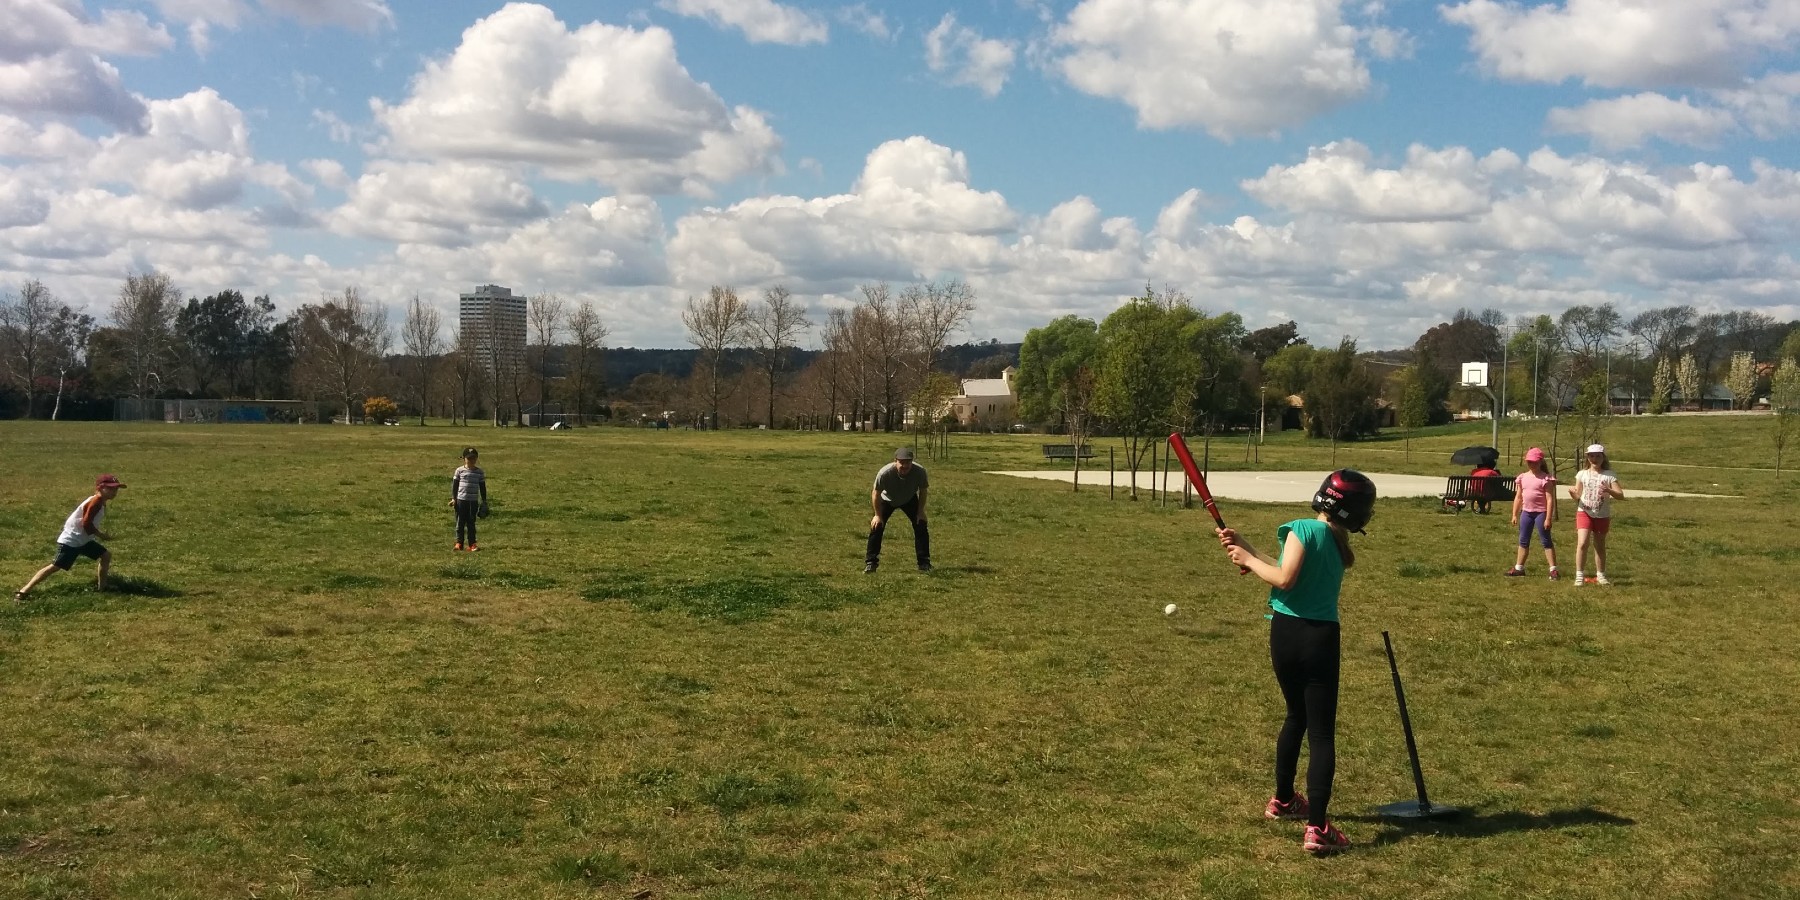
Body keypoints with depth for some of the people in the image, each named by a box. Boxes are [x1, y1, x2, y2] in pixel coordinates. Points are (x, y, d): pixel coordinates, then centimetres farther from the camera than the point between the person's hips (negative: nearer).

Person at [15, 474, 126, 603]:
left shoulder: (101, 502, 10)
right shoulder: (96, 501, -20)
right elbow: (86, 524, -24)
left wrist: (100, 532, 6)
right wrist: (101, 535, -14)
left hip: (83, 540, 10)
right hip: (70, 541, -10)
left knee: (106, 555, 11)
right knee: (55, 566, -13)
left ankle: (101, 587, 19)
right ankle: (23, 592, -14)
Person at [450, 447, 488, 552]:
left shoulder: (479, 472, 5)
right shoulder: (459, 470, 0)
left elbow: (482, 487, 10)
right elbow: (455, 485, 4)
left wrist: (484, 501, 9)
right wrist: (453, 498, -2)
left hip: (473, 501, 1)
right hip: (461, 500, -1)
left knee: (471, 523, 5)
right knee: (460, 522, 3)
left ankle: (472, 544, 9)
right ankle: (459, 543, 11)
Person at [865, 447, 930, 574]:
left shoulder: (919, 471, -34)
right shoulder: (885, 473, -39)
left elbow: (922, 491, -14)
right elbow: (876, 493, -23)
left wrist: (920, 511, -13)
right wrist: (878, 515, -18)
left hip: (909, 500, 2)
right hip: (887, 500, -1)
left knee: (921, 527, -5)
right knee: (876, 526, -13)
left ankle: (924, 563, 8)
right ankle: (871, 563, -2)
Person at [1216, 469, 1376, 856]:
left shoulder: (1304, 529, -8)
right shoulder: (1339, 545, 6)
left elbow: (1284, 579, -18)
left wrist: (1249, 560, -4)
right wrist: (1245, 547, 13)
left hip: (1286, 633, 0)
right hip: (1321, 639, 0)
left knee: (1297, 716, 22)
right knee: (1322, 732, -1)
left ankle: (1283, 799, 39)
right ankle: (1317, 827, -10)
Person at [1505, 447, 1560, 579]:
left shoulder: (1545, 479, -10)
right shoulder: (1523, 477, 8)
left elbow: (1550, 499, -13)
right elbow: (1518, 497, 14)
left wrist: (1548, 518, -18)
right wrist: (1515, 515, 11)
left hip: (1541, 513, -6)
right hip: (1526, 512, 6)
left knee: (1546, 541, -3)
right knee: (1523, 541, 14)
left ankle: (1553, 569, -1)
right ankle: (1519, 567, 23)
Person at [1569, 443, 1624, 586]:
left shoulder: (1609, 475, -2)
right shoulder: (1582, 474, 1)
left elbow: (1621, 495, -7)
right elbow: (1576, 497, 4)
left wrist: (1609, 491, -26)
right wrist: (1572, 492, -19)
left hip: (1602, 515, 1)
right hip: (1584, 513, -1)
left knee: (1600, 546, 13)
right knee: (1582, 543, -16)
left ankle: (1600, 575, 26)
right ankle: (1579, 575, -10)